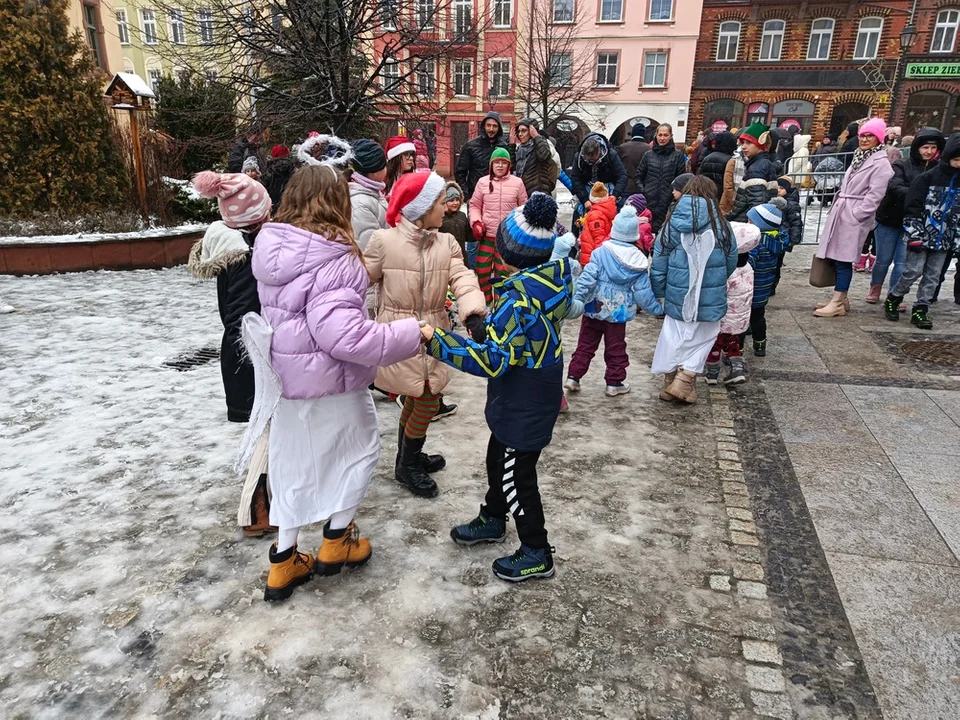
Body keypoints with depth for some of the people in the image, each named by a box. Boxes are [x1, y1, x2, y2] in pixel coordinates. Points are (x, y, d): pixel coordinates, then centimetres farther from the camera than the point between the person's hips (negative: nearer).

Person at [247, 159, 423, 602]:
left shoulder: (272, 247, -2)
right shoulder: (333, 260, -25)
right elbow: (343, 334, -32)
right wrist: (408, 335, -24)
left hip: (287, 378, 7)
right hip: (328, 382, -7)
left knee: (295, 463, 20)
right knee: (359, 449, 18)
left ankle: (284, 562, 30)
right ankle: (336, 541, 31)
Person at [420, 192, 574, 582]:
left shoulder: (518, 298, -30)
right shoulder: (557, 277, -3)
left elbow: (492, 360, -31)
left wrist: (436, 340, -29)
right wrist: (487, 328, 12)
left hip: (523, 404, -9)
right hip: (540, 392, 9)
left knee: (516, 475, 8)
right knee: (498, 458, 25)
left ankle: (537, 553, 25)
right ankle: (493, 519, 47)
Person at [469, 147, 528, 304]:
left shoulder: (517, 182, 1)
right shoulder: (483, 182, 2)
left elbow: (523, 207, 11)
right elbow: (474, 205, 10)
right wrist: (476, 222, -6)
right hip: (487, 235, 1)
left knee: (502, 272, 6)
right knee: (482, 269, 5)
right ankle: (484, 302, 24)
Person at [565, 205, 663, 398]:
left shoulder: (601, 252, -9)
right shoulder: (639, 261, -5)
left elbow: (587, 278, -15)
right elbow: (643, 292, -2)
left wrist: (577, 299, -13)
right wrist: (658, 309, 11)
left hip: (594, 308, 0)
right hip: (618, 312, 0)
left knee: (585, 345, 12)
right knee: (616, 349, 13)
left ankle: (573, 377, 12)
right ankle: (614, 383, 20)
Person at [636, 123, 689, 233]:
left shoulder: (678, 156, 5)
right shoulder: (649, 155, 10)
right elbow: (639, 176, 15)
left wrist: (676, 192, -7)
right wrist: (642, 191, 1)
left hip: (667, 203, -2)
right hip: (649, 202, 2)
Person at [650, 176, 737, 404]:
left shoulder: (672, 224, -3)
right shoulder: (721, 225, -6)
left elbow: (658, 264, -1)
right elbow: (731, 263, 4)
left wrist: (658, 292, 10)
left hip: (677, 296, 2)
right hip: (710, 297, -1)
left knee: (675, 338, 15)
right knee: (702, 339, 14)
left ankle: (670, 382, 25)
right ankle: (684, 382, 6)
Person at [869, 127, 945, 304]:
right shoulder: (902, 165, -6)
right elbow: (894, 188, -20)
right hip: (889, 220, -2)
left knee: (902, 262, 0)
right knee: (883, 259, 8)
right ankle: (875, 288, 31)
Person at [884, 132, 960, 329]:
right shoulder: (928, 178, -7)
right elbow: (912, 207, -9)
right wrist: (915, 234, -14)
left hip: (944, 239, 5)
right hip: (922, 236, -4)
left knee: (932, 276, 5)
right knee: (914, 271, -5)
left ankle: (920, 309, 12)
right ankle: (893, 299, 14)